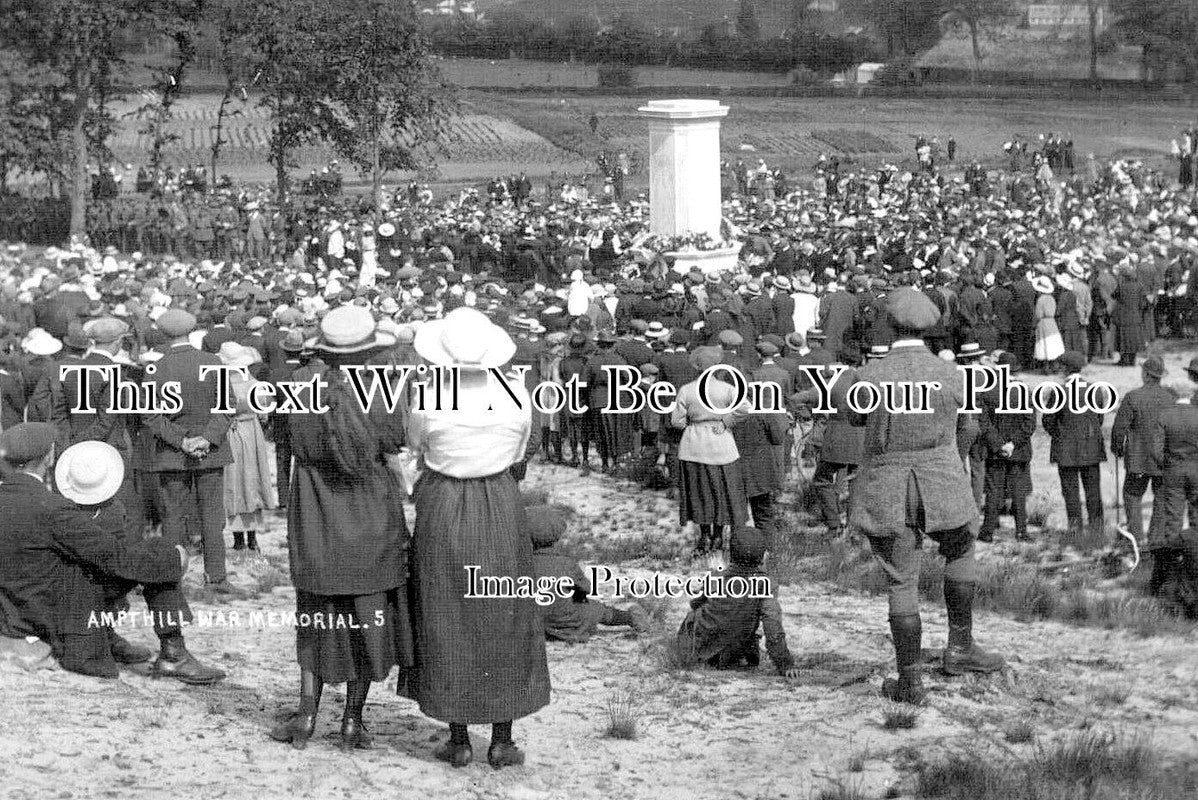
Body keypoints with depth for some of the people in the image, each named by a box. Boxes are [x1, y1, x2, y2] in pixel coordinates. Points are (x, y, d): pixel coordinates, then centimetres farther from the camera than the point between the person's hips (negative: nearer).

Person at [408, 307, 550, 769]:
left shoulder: (429, 401, -16)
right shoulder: (515, 395, -10)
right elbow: (517, 455, 4)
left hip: (441, 510, -1)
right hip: (500, 509, 1)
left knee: (447, 621, 10)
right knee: (504, 618, 12)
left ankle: (459, 740, 14)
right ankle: (502, 740, 13)